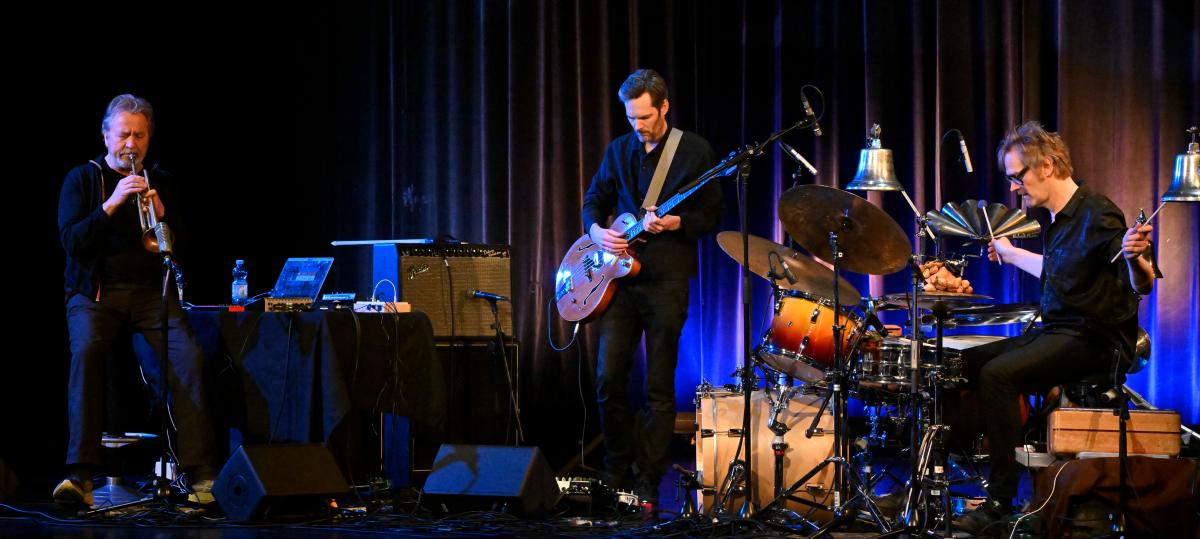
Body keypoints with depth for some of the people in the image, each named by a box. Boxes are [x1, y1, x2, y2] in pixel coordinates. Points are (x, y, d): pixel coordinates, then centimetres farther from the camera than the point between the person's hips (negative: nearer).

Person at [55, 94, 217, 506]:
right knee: (87, 350, -33)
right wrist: (112, 204, -17)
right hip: (95, 293, -2)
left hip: (150, 290, 2)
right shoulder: (81, 179, 7)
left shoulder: (161, 182, 15)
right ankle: (80, 474, -36)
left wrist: (161, 214, -10)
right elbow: (71, 242, -6)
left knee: (189, 355, -26)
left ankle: (200, 469, -27)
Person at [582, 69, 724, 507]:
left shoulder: (695, 151, -1)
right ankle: (617, 473, 14)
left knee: (659, 387, -2)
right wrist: (597, 230, -3)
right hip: (620, 276, 4)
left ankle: (646, 484, 4)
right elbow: (594, 201, 18)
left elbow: (713, 214, -2)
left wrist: (675, 223, -19)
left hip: (667, 279, -4)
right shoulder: (619, 150, 11)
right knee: (609, 379, -2)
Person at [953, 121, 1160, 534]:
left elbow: (1143, 286, -23)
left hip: (1095, 340, -10)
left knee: (997, 374, -28)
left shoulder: (1097, 216, -17)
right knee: (964, 364, 6)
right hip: (1054, 331, 10)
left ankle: (1001, 503, -25)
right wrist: (1009, 253, 41)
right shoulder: (1050, 217, 11)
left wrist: (1134, 257, -45)